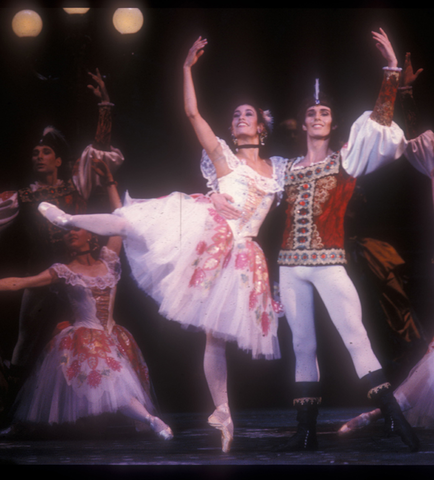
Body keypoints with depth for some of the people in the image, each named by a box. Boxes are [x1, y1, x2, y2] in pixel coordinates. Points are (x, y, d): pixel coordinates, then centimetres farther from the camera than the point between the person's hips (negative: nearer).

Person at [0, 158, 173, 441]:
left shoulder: (107, 260, 9)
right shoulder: (63, 272, 2)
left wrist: (110, 182, 16)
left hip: (110, 339, 5)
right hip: (82, 340, -5)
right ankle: (148, 419, -27)